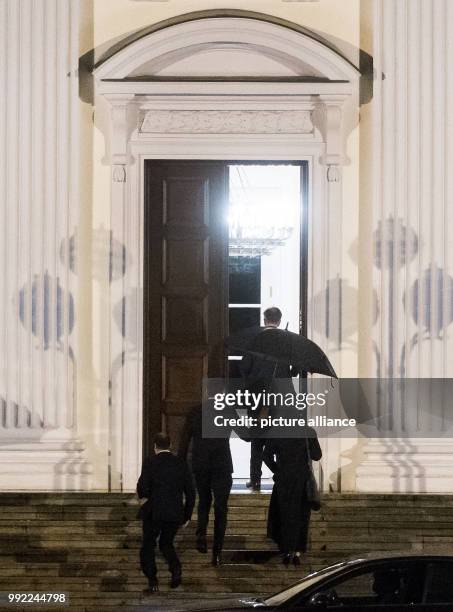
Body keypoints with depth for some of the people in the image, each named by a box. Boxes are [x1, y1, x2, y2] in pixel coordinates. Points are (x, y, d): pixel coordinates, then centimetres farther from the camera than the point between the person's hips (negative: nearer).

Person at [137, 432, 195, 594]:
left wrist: (143, 493, 12)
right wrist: (187, 515, 13)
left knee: (148, 546, 12)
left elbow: (142, 490, -13)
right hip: (175, 514, 4)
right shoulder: (181, 464, 4)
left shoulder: (150, 463, -7)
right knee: (166, 543, 23)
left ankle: (152, 582, 4)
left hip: (154, 513, -4)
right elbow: (190, 492, 5)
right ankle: (175, 567, -4)